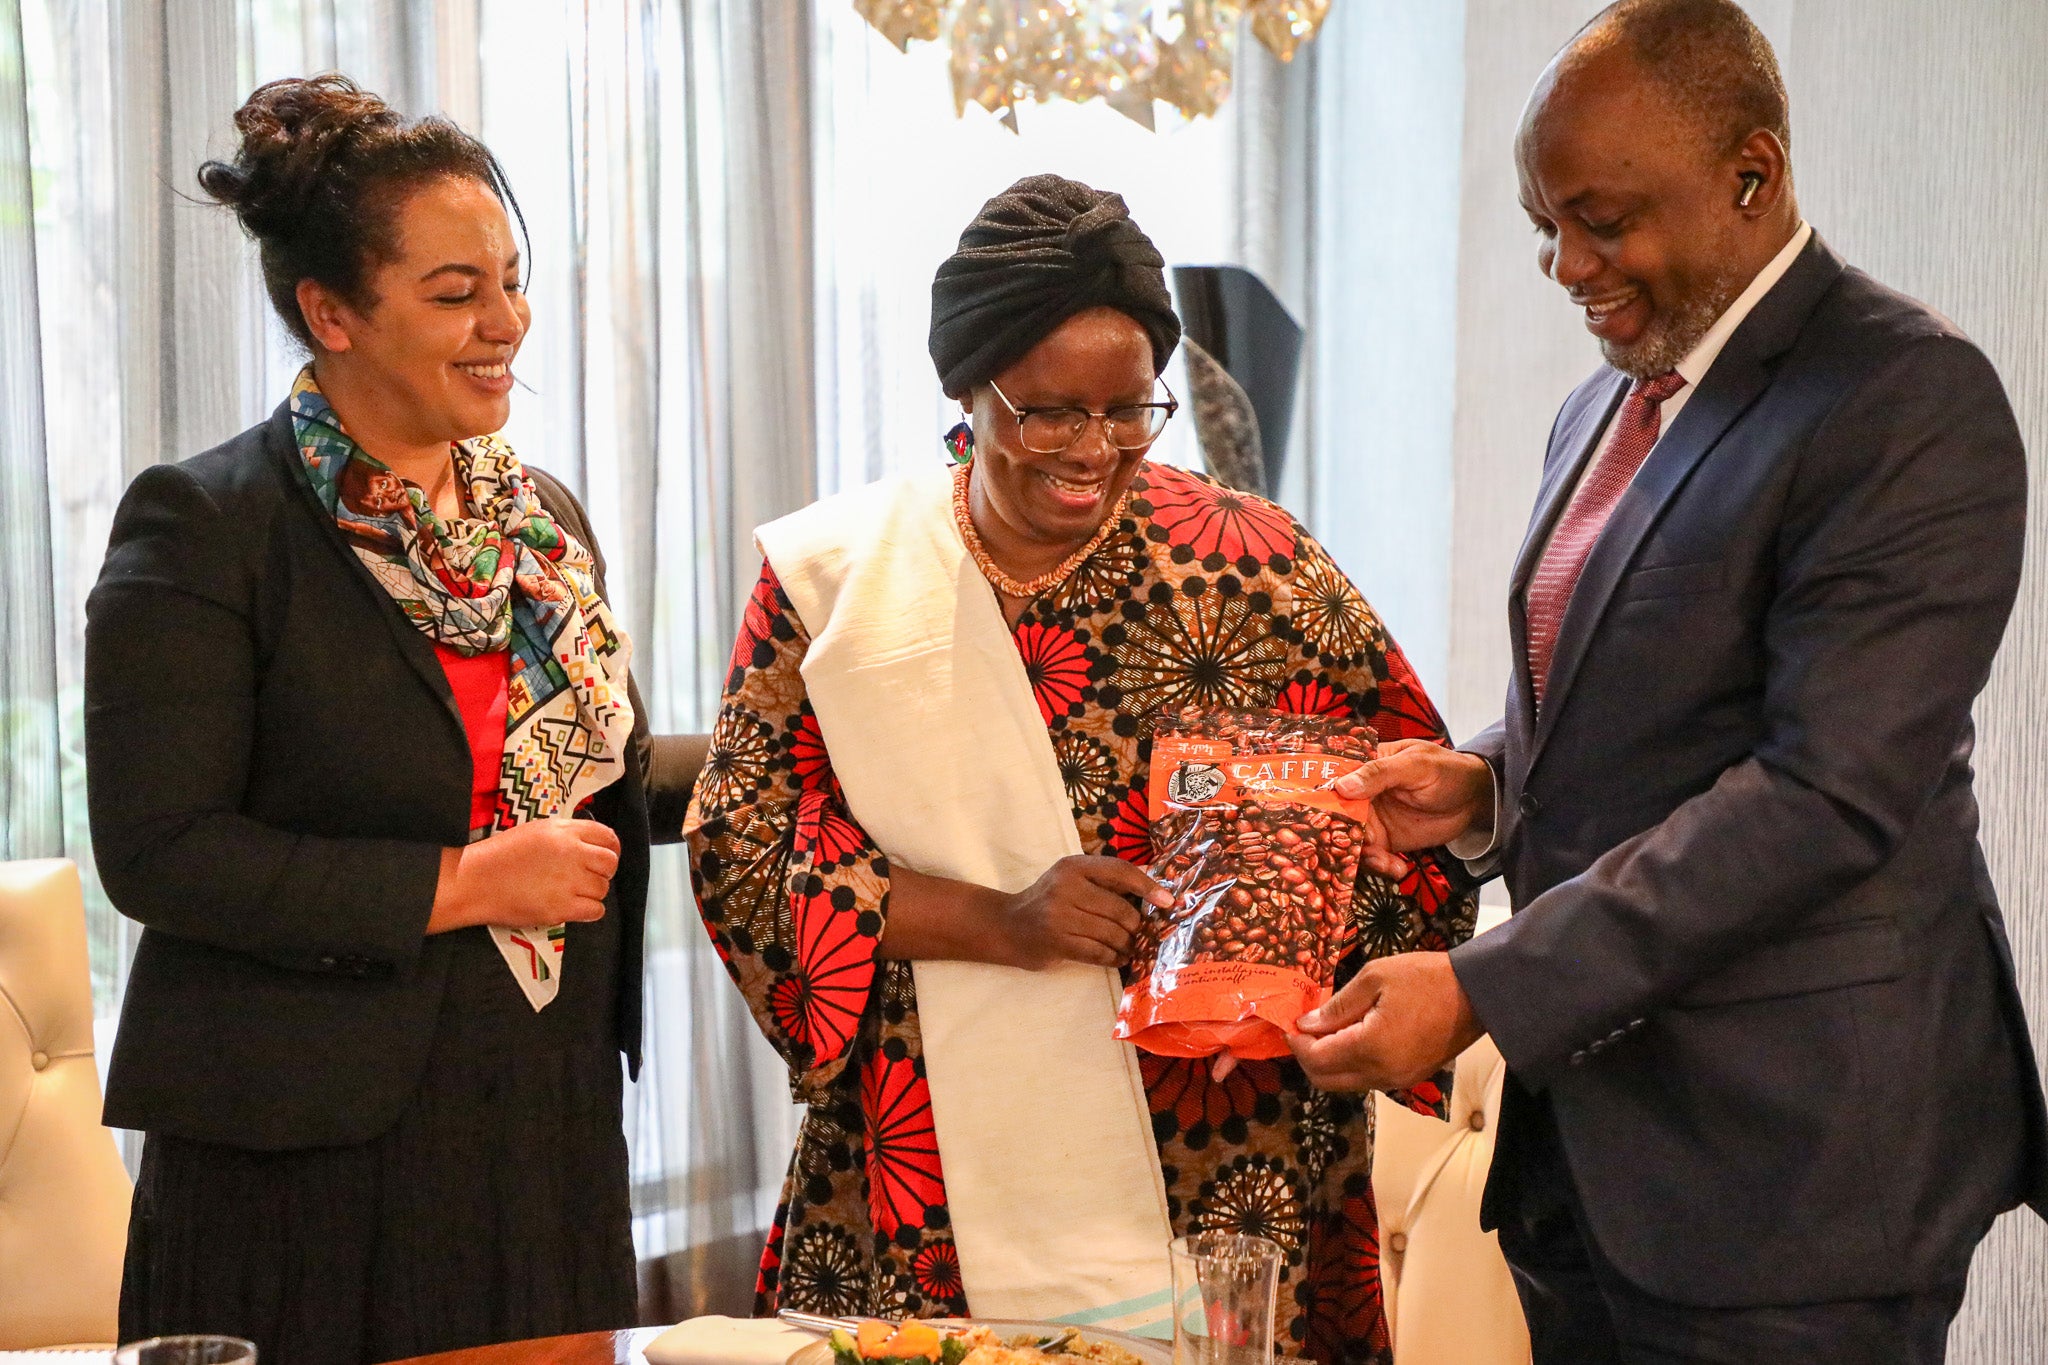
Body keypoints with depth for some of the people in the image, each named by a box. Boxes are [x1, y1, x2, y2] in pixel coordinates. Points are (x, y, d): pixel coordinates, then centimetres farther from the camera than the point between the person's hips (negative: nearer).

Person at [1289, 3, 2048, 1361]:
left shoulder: (1913, 401, -14)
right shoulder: (1608, 404, 13)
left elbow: (1830, 792, -22)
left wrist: (1482, 990, -24)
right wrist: (1486, 784, 2)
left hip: (1788, 1149, -8)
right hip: (1586, 1127, 8)